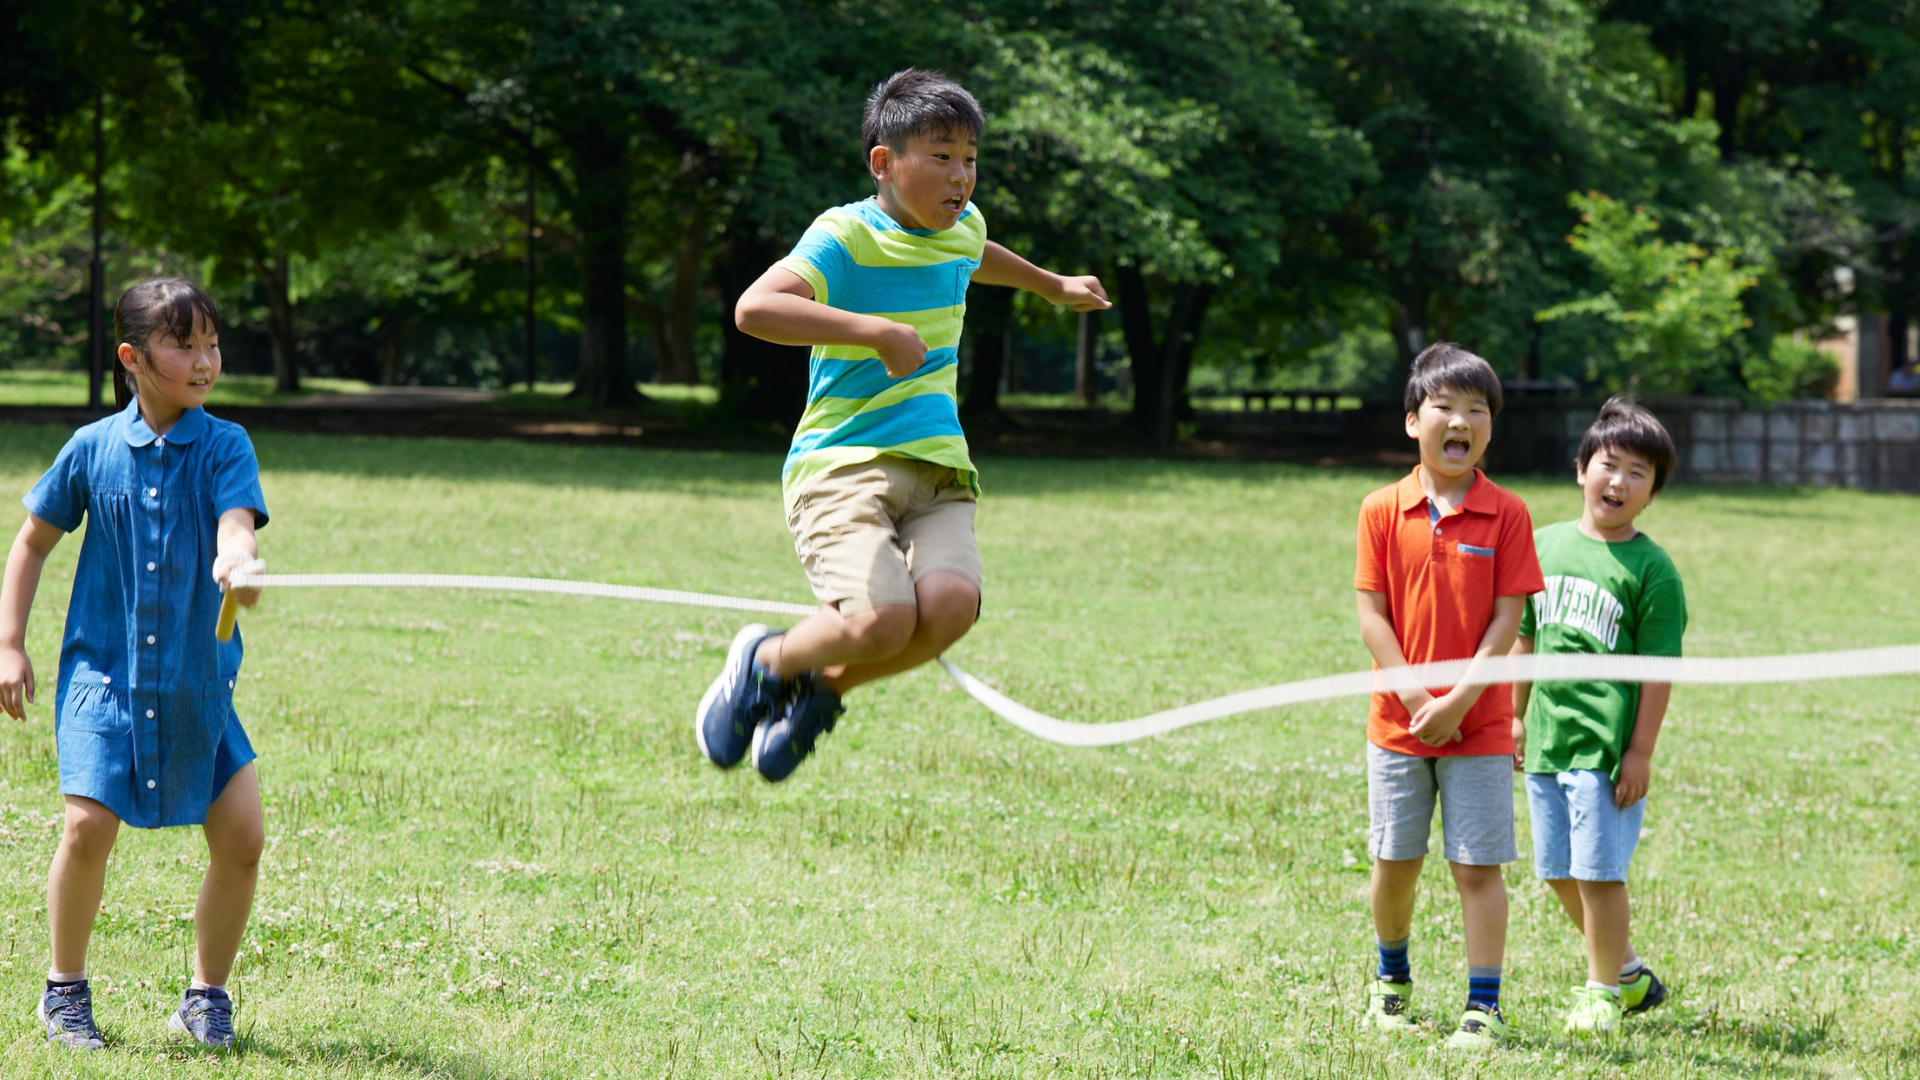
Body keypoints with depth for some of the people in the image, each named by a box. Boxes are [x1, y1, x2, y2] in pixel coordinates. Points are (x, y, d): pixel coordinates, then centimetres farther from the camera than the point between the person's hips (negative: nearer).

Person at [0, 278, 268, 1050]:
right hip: (105, 672, -1)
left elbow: (237, 523, -20)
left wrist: (234, 561, -43)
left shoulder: (224, 447, -2)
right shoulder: (93, 449, 0)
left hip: (198, 679, 1)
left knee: (240, 835, -8)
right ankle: (65, 989, 7)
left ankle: (206, 997, 13)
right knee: (88, 823, -16)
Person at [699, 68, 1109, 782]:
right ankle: (764, 663, 6)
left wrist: (1053, 286, 57)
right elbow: (754, 308, -28)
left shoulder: (962, 228, 14)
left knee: (950, 604, -26)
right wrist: (879, 332, -29)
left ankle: (825, 688, 4)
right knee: (883, 619, -29)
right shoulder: (846, 237, -11)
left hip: (938, 468, 6)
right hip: (842, 463, -6)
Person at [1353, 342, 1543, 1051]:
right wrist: (1416, 700, -12)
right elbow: (1373, 615, -3)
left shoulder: (1506, 514, -4)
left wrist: (1458, 702, -15)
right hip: (1397, 723, 2)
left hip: (1479, 726, -2)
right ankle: (1392, 979, 33)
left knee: (1477, 866, -2)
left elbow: (1506, 620, -7)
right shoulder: (1383, 511, -1)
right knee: (1394, 861, 10)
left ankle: (1483, 1007, 5)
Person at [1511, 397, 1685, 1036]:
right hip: (1547, 738, 6)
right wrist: (1516, 715, 17)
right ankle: (1629, 971, 29)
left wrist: (1641, 751, -12)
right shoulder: (1546, 544, 8)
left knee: (1599, 870, -2)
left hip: (1608, 744, -6)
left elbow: (1658, 666, -9)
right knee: (1560, 871, 13)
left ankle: (1603, 990, 14)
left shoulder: (1651, 569, -8)